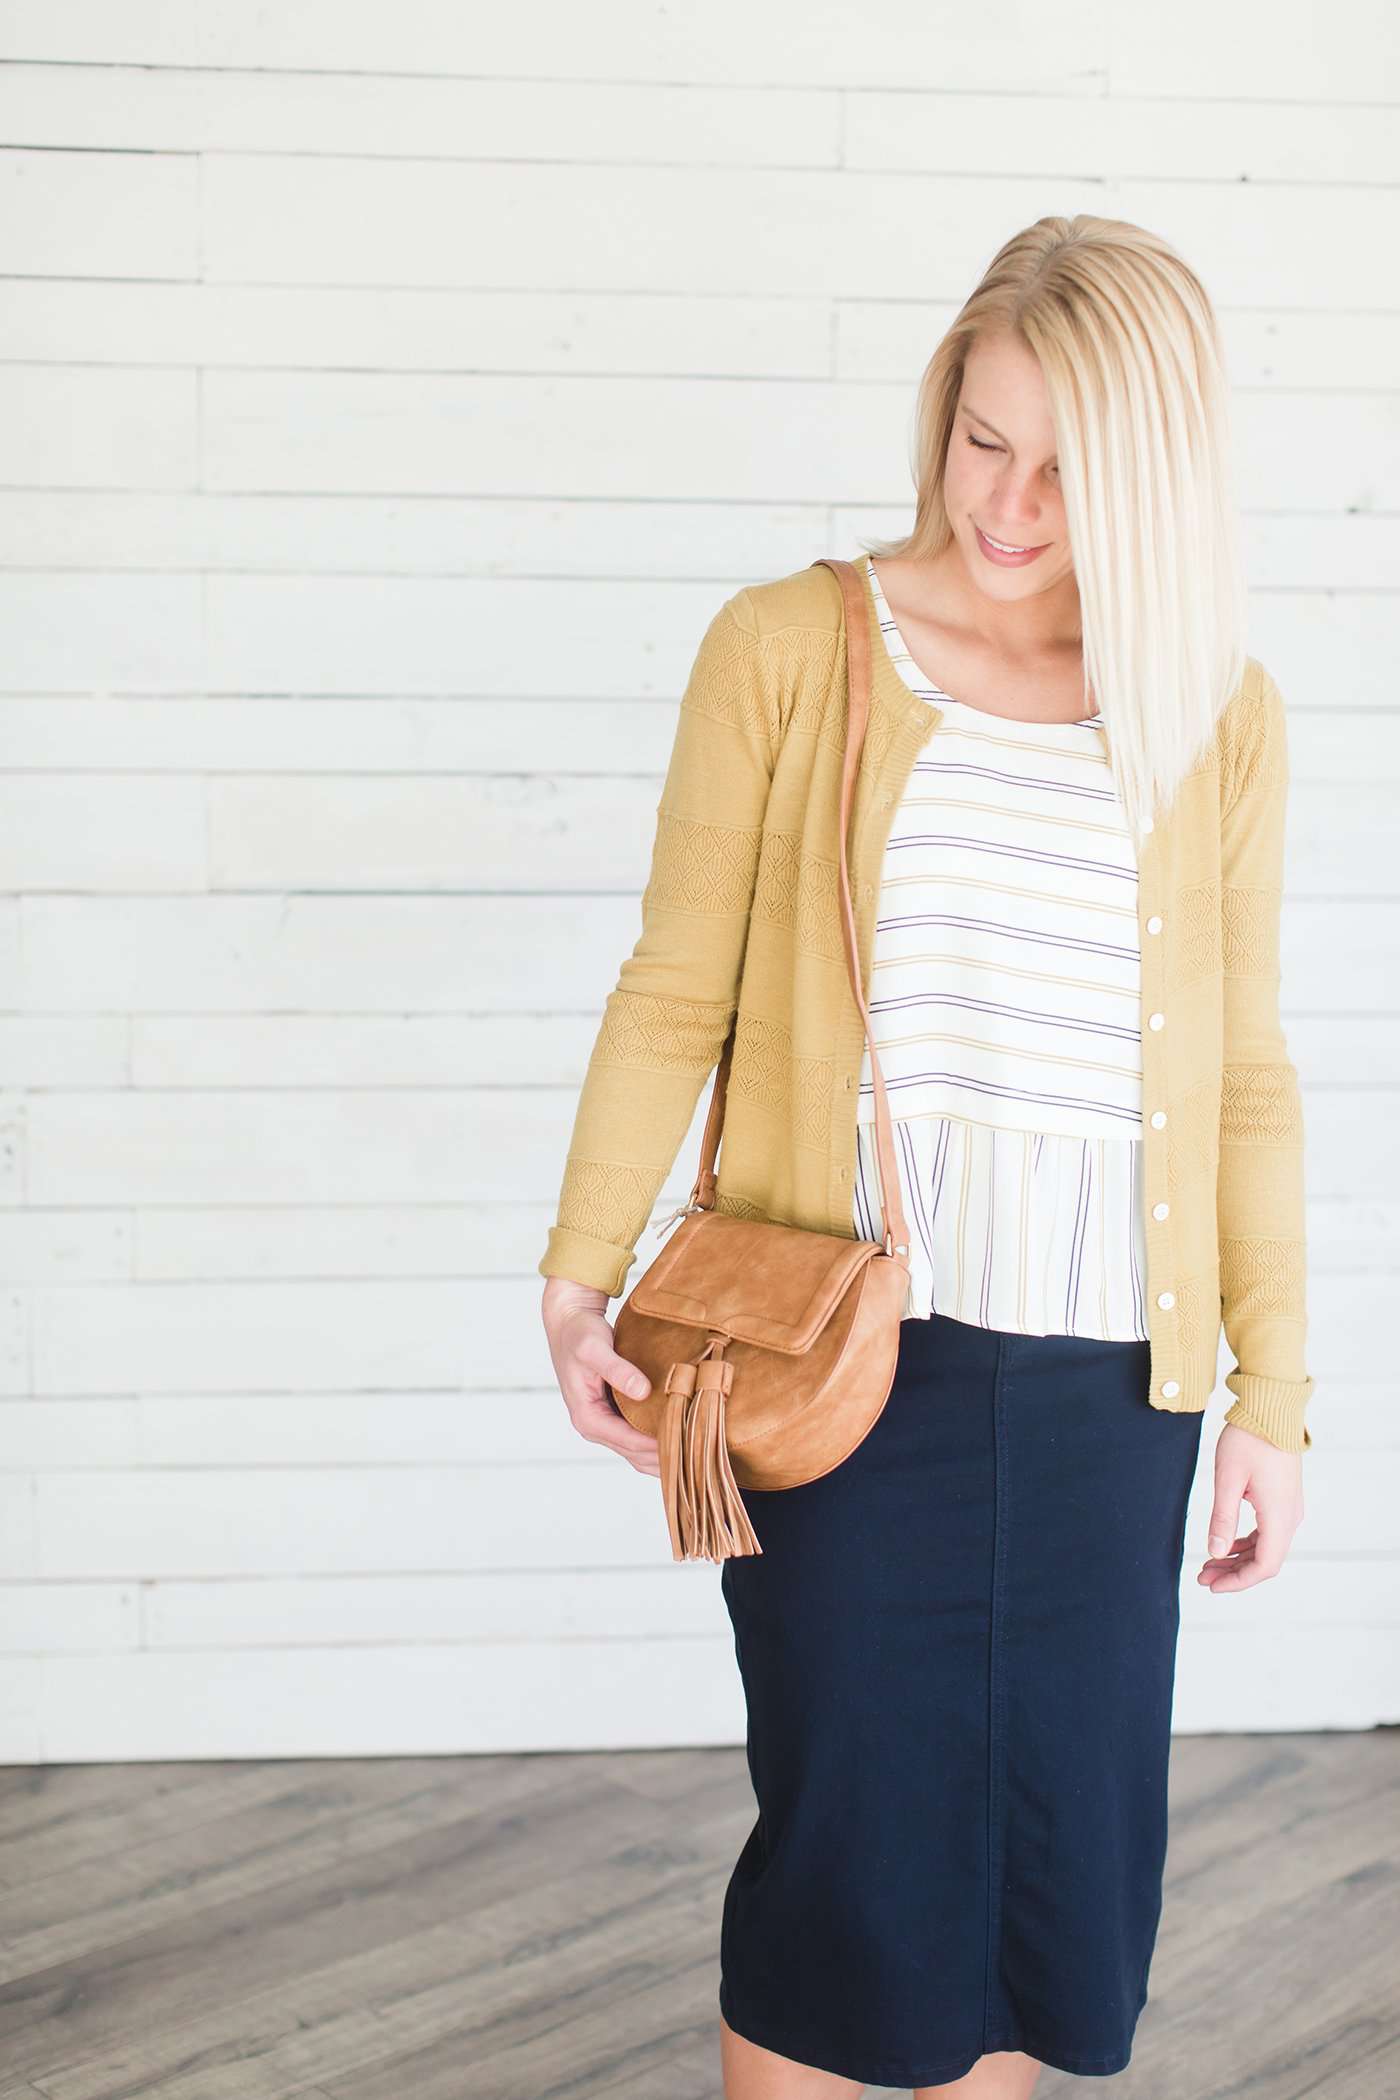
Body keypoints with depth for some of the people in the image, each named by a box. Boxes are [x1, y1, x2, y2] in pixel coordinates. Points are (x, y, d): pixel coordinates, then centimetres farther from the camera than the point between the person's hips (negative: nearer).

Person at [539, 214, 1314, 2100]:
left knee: (1060, 1833, 10)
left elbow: (1243, 1073, 9)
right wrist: (579, 1282, -7)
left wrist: (1274, 1395, 7)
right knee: (855, 1838, 2)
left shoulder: (1219, 717, 5)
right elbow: (675, 995, 1)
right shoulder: (788, 650, -1)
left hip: (1106, 1379, 3)